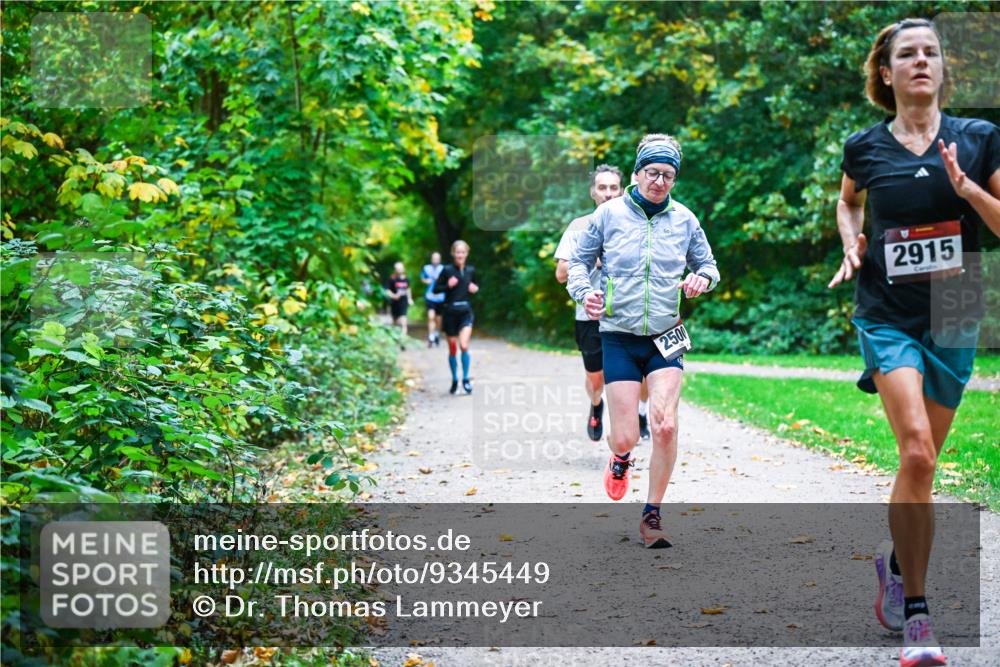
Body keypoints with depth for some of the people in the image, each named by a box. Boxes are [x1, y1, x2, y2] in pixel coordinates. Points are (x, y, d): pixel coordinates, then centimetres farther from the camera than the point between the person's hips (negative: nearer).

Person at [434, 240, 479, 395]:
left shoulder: (471, 270, 4)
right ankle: (454, 379, 26)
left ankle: (466, 379, -2)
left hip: (466, 312, 1)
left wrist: (475, 289, -2)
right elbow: (436, 288, -1)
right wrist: (448, 285, -17)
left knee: (464, 345, -17)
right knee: (452, 349, 7)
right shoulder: (447, 270, -5)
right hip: (450, 312, -1)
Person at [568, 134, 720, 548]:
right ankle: (621, 458, 35)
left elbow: (708, 265, 15)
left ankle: (652, 515, 1)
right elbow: (579, 261, 6)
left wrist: (702, 278, -9)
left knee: (665, 426, -16)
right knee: (625, 437, -5)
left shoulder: (683, 219, 4)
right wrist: (584, 291, -15)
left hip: (665, 338, 1)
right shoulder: (609, 214, -1)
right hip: (619, 337, -1)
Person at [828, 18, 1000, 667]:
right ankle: (916, 613, -11)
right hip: (887, 316, -2)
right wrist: (851, 244, 6)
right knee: (916, 452, -19)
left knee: (923, 462, 11)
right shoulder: (864, 148, 2)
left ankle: (897, 560, 40)